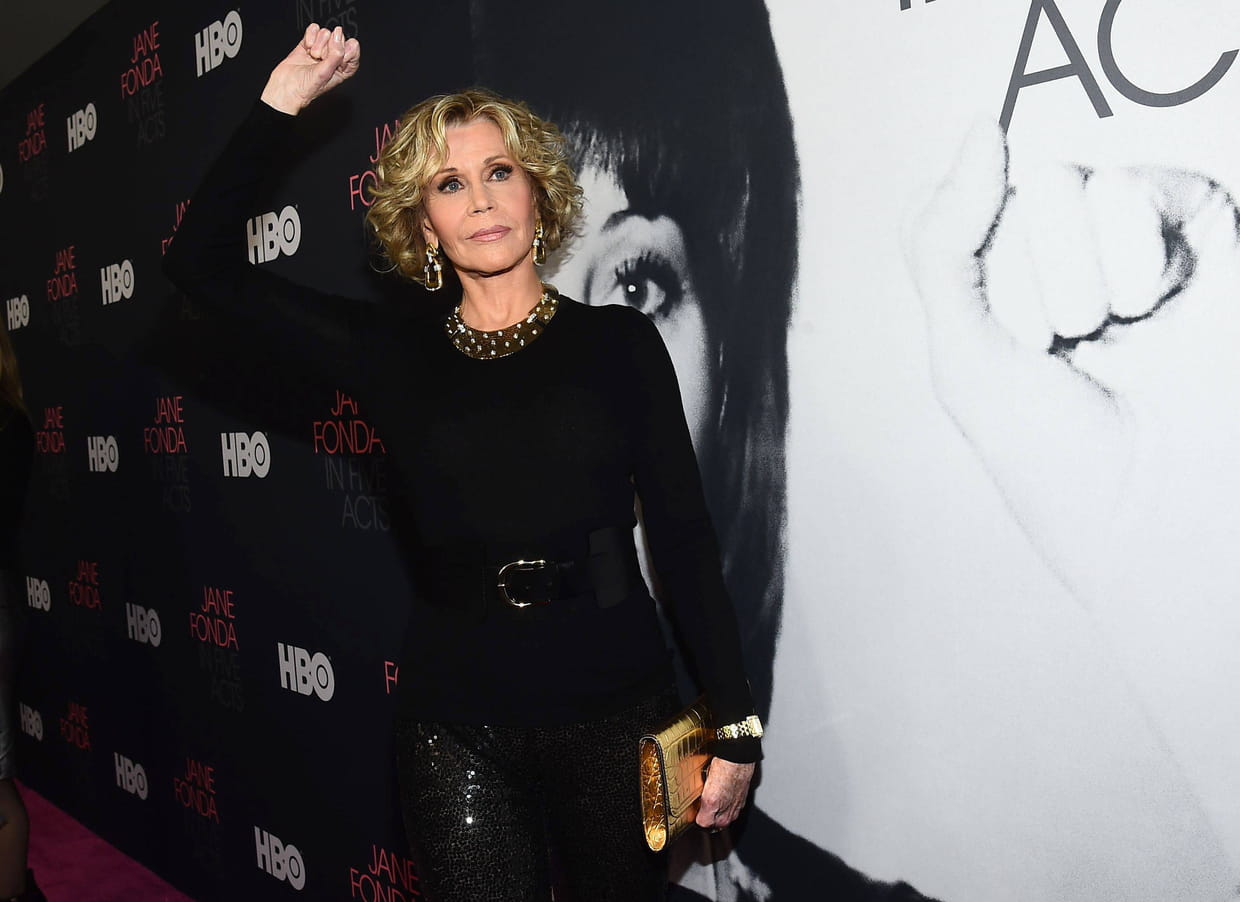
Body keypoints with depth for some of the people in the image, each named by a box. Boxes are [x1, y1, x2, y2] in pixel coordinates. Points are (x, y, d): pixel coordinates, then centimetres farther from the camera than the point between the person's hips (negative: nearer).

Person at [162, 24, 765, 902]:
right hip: (457, 726, 1)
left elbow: (684, 538, -1)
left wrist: (735, 726, -4)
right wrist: (278, 105, 1)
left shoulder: (617, 341, 1)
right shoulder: (395, 355, 4)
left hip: (615, 711, 0)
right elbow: (204, 263, 5)